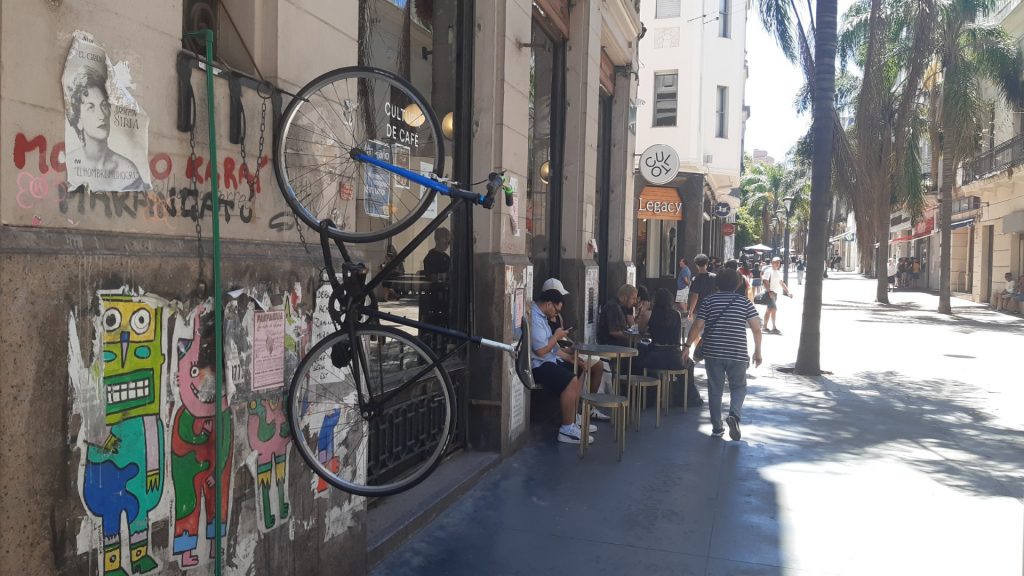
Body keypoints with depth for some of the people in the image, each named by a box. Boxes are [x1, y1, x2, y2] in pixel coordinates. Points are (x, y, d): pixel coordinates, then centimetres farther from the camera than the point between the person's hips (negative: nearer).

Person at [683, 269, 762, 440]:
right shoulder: (744, 302, 2)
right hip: (737, 354, -1)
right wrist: (757, 352, 8)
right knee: (738, 387, 13)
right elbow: (756, 329, -2)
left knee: (715, 389, 11)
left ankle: (717, 427, 15)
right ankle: (734, 414, -13)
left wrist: (687, 346, 5)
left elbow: (697, 326, -3)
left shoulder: (709, 301, 2)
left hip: (713, 353, 1)